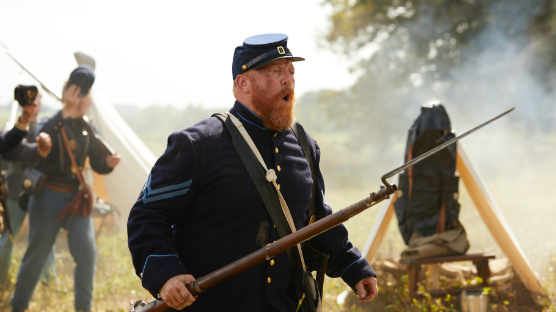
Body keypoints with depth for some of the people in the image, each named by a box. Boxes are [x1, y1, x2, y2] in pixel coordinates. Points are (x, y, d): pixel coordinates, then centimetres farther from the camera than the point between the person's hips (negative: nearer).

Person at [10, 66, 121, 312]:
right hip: (48, 196, -5)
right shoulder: (53, 125, -10)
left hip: (76, 197, 5)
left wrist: (109, 163, -13)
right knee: (37, 254, 3)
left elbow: (97, 165, 12)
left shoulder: (87, 129, 8)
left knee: (87, 253, -6)